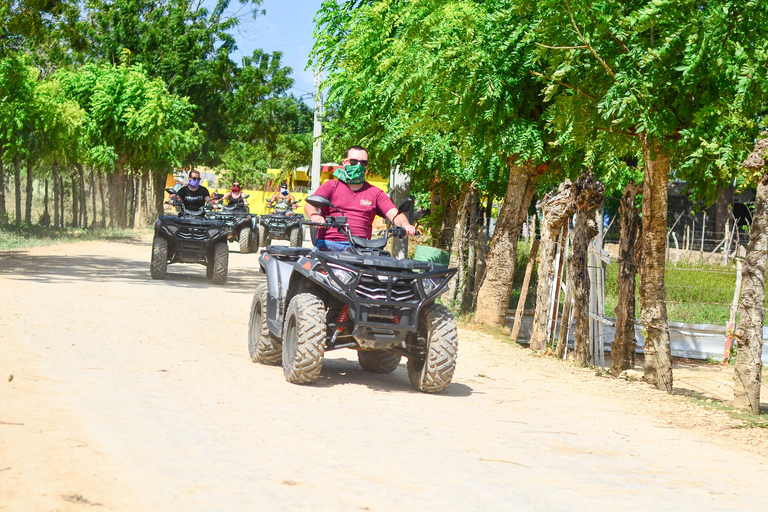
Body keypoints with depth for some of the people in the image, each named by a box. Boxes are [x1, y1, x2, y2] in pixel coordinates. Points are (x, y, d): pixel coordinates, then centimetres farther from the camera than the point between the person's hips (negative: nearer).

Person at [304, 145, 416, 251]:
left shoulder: (375, 193, 20)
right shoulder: (330, 186, 15)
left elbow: (394, 214, 8)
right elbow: (309, 205, -1)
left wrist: (405, 224, -18)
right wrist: (314, 215, -28)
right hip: (328, 244, -1)